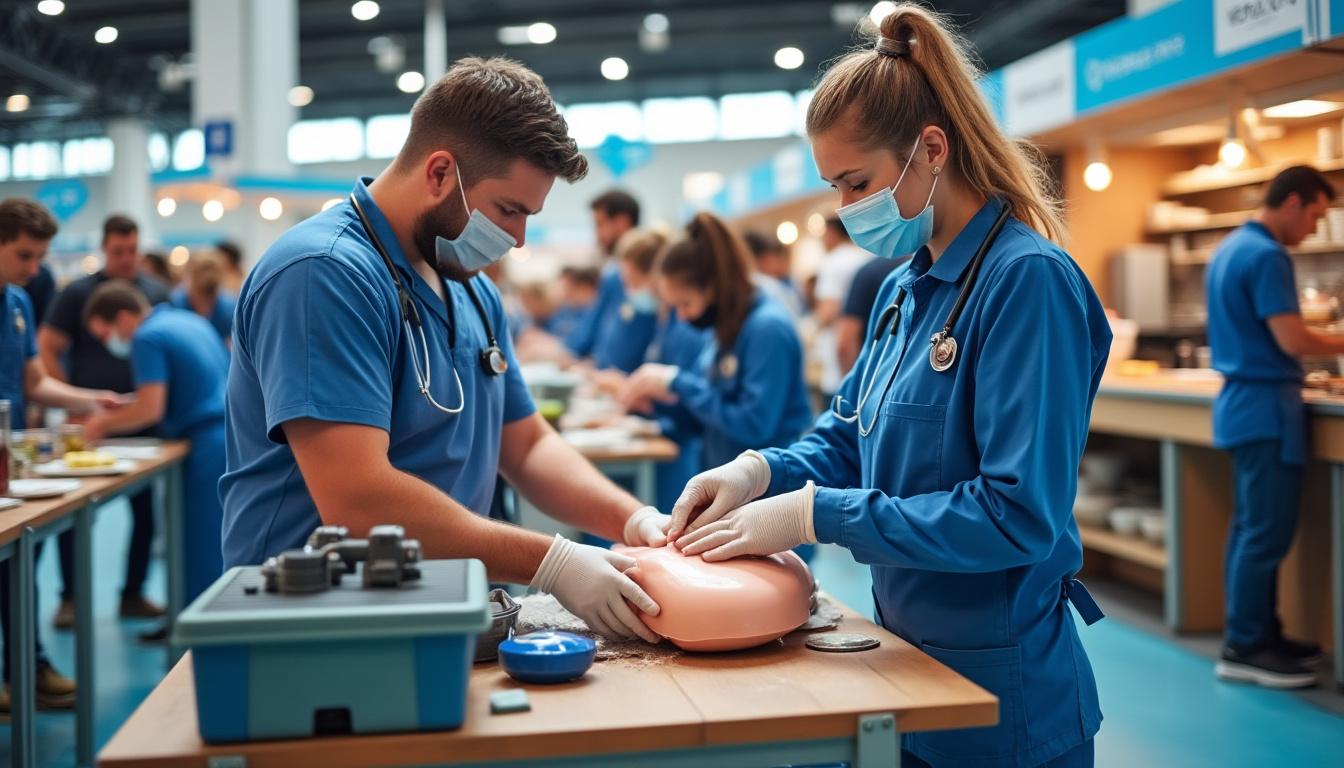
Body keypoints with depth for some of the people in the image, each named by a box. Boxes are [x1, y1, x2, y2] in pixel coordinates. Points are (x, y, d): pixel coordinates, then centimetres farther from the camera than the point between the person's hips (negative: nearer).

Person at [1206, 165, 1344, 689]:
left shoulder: (1229, 248, 14)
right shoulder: (1267, 256, -17)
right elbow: (1292, 341, -21)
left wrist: (1298, 373, 18)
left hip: (1242, 401, 10)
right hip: (1266, 406, -10)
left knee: (1252, 527, 13)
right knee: (1268, 532, -6)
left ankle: (1259, 634, 20)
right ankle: (1244, 649, -1)